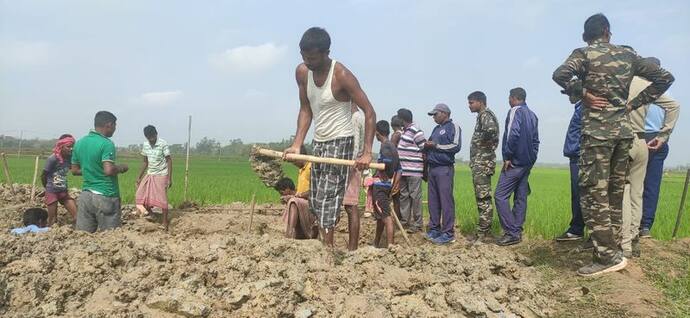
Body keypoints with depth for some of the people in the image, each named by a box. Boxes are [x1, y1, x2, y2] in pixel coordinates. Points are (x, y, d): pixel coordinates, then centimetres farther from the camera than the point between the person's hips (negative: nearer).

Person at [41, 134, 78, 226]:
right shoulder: (52, 159, -16)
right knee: (53, 220, 2)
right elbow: (43, 175, -6)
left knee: (76, 216, -3)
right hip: (52, 192, -5)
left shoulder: (69, 158, -2)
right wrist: (48, 188, 9)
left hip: (64, 191, 5)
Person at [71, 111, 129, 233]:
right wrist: (121, 168, -5)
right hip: (105, 196, -7)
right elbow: (109, 170, -23)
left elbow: (75, 170, 15)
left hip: (85, 195, 7)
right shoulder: (106, 144, -13)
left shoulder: (79, 143, 9)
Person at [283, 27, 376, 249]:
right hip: (318, 143, 7)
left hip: (340, 142, -7)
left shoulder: (341, 76, -19)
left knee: (327, 197, -14)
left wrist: (367, 152, -26)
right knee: (315, 200, 9)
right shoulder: (302, 72, 0)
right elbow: (305, 110, 6)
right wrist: (297, 145, -5)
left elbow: (369, 112, -19)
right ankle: (325, 246, 18)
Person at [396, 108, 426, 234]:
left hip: (414, 171, -9)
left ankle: (417, 223, 5)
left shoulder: (416, 132, -13)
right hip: (402, 170, 9)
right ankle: (404, 220, 22)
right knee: (403, 195, 13)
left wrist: (425, 171, -8)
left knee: (415, 196, -2)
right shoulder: (403, 131, 13)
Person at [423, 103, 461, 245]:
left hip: (445, 169, -8)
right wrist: (427, 146, 4)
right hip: (432, 168, 8)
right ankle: (434, 229, 15)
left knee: (446, 201, -7)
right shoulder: (436, 129, 21)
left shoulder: (453, 127, -2)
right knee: (433, 200, 8)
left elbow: (456, 146, -13)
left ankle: (448, 233, -4)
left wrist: (436, 145, -12)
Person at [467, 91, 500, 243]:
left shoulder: (485, 115, -11)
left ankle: (483, 233, -4)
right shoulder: (482, 116, 20)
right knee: (481, 198, 13)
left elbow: (491, 129, -33)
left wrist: (485, 142, -17)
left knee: (483, 199, -8)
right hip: (478, 163, 10)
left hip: (482, 163, -10)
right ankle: (485, 232, 19)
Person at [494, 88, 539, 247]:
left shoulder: (515, 111, -9)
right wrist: (532, 158, 18)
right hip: (527, 163, 9)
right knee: (521, 198, 9)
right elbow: (535, 140, 18)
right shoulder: (532, 115, 16)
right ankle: (517, 231, 11)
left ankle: (512, 233, -9)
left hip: (514, 162, -9)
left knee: (501, 196, -7)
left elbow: (514, 133, -24)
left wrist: (507, 156, -17)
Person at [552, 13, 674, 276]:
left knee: (593, 195, -3)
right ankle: (612, 250, 17)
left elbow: (560, 74, -22)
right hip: (623, 130, 6)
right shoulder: (628, 55, 12)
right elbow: (665, 77, 13)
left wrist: (582, 93, -9)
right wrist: (635, 103, 11)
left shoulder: (584, 54, -1)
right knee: (615, 195, 12)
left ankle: (609, 256, -6)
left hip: (597, 131, -5)